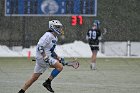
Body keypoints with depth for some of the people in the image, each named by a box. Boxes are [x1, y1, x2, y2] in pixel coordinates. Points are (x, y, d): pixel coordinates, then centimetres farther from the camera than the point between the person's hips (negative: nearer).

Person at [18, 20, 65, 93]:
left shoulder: (55, 38, 17)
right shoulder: (48, 35, -14)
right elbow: (40, 46, -21)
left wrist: (58, 58, 19)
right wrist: (45, 57, -27)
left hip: (47, 57, 10)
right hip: (42, 57, -10)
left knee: (34, 77, 10)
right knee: (60, 66, -16)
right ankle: (47, 82, -10)